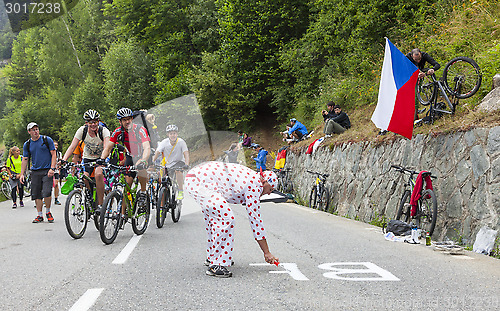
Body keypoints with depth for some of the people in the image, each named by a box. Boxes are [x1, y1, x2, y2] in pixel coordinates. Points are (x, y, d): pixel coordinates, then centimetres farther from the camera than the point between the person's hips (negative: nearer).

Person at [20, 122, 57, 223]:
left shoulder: (47, 140, 0)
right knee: (36, 195, 2)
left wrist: (52, 169, -11)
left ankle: (48, 212, 7)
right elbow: (25, 160, 12)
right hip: (35, 171, 3)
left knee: (46, 193, -15)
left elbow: (53, 154, -1)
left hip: (47, 170, -3)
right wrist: (22, 174, 5)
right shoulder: (27, 144, 9)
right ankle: (40, 215, 13)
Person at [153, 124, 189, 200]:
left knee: (178, 170, -33)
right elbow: (157, 152, -21)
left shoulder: (181, 142, -18)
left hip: (178, 162, -3)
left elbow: (186, 154, -26)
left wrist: (186, 165, -42)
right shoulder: (164, 142, -14)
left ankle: (181, 192, -22)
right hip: (167, 164, 3)